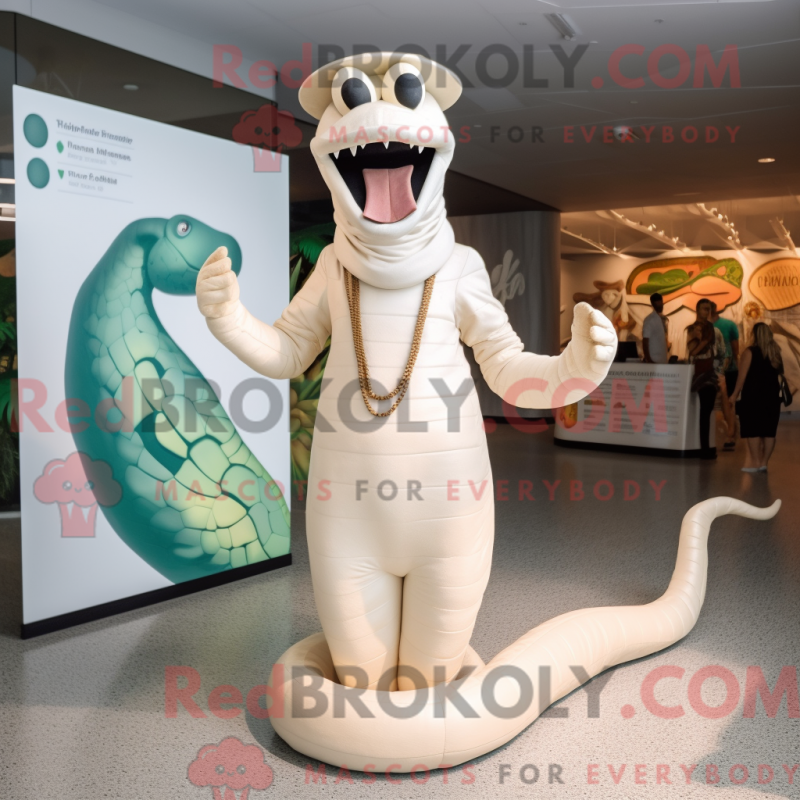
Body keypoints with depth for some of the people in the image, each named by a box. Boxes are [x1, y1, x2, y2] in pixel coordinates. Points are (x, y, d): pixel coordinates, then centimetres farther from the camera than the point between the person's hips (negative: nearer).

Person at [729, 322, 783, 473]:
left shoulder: (750, 352, -8)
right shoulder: (775, 352, 6)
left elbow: (742, 376, -10)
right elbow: (779, 373, 11)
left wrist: (735, 394, -4)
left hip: (752, 396, -5)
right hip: (772, 396, 5)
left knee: (752, 430, 0)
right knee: (769, 431, 7)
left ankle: (755, 463, -1)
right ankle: (764, 463, 8)